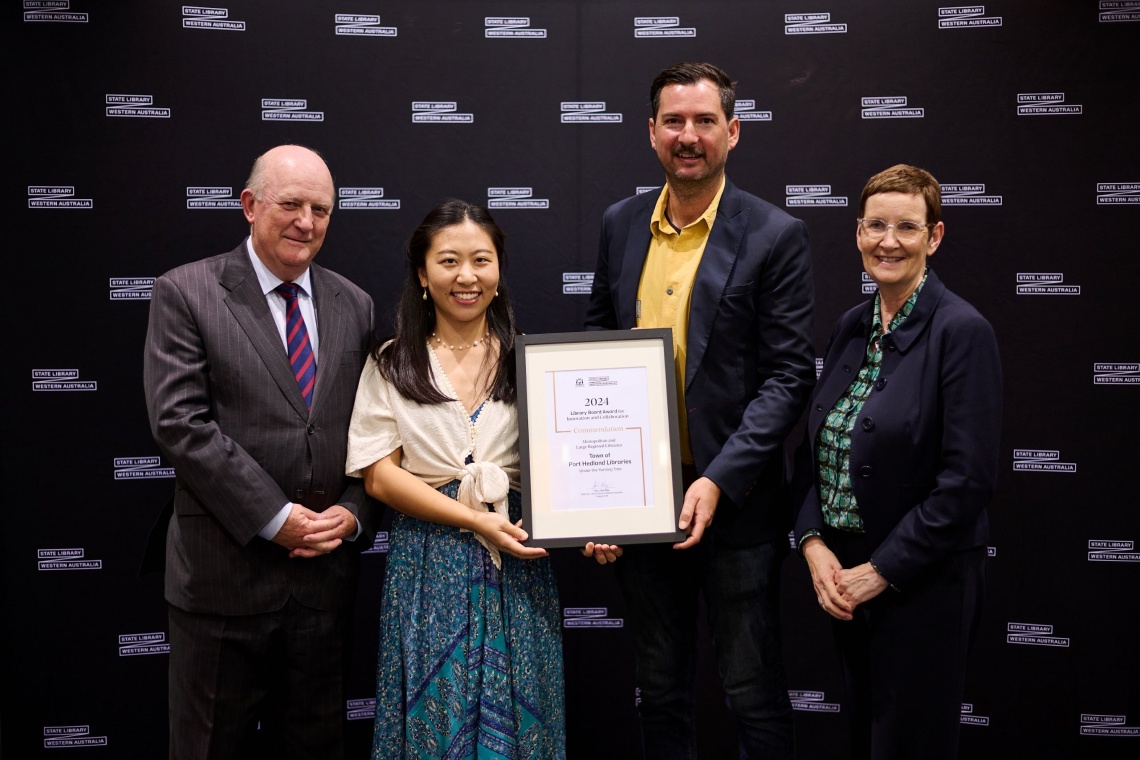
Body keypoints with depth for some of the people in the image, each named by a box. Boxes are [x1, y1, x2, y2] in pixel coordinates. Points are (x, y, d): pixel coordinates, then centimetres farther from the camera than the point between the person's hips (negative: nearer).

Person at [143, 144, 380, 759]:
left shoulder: (354, 306, 9)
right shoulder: (185, 293, -4)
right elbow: (179, 422, -13)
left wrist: (354, 512, -7)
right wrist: (275, 517, -16)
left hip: (326, 566, 4)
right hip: (224, 570, -4)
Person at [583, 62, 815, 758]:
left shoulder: (774, 236, -8)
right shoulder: (621, 224, 6)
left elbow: (790, 374, -11)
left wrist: (720, 481, -21)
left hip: (734, 501, -4)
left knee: (754, 691, 9)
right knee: (661, 688, 18)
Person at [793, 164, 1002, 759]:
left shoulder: (961, 331, -13)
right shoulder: (851, 327, 8)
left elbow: (968, 480, -18)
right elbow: (815, 449, 12)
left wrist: (880, 571, -16)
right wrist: (814, 543, -3)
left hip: (923, 582, -6)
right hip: (844, 577, 6)